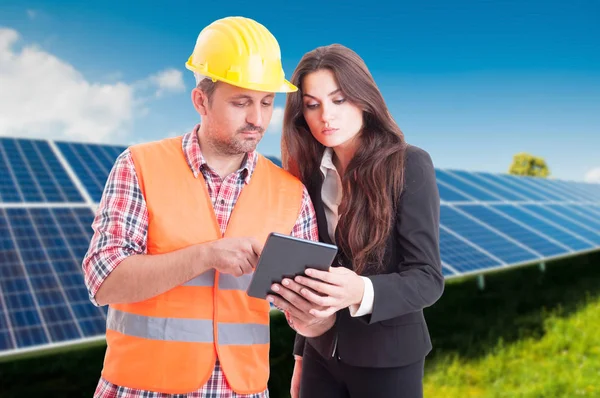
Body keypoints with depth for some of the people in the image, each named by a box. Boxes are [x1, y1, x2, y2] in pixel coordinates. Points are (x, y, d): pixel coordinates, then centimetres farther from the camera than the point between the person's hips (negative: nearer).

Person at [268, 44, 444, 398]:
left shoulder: (410, 164, -13)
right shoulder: (312, 173, 0)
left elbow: (428, 278, -16)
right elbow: (309, 275, 5)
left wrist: (362, 292, -34)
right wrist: (301, 355, 10)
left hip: (387, 357, -3)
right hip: (322, 354, 4)